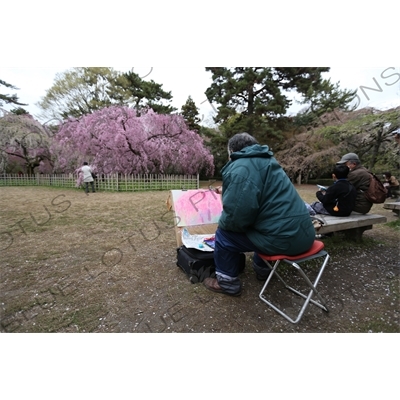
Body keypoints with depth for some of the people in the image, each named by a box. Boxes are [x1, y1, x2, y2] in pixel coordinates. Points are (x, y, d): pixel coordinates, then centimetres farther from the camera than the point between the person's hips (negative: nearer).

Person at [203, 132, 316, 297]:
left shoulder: (241, 167, -13)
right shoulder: (266, 161, 17)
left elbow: (235, 217, -21)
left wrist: (223, 222, 2)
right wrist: (227, 191, 45)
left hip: (284, 237, -10)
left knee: (224, 234, 3)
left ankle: (227, 282, 20)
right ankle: (262, 267, 42)